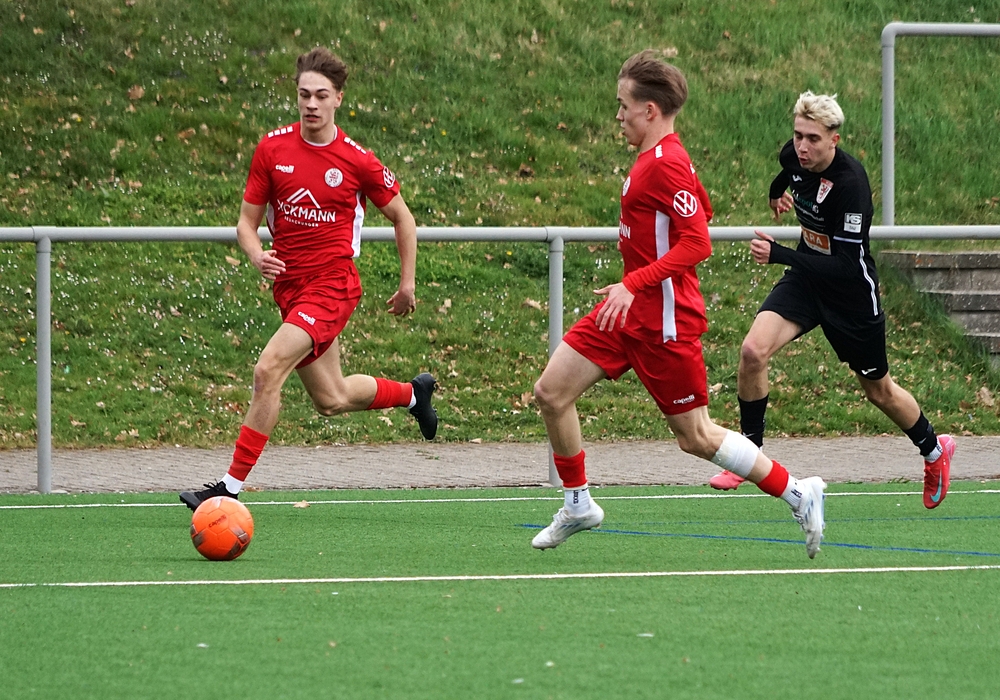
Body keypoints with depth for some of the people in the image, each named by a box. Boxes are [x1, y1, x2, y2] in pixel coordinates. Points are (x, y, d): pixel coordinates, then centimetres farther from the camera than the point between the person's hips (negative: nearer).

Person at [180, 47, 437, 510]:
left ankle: (231, 486, -19)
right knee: (331, 400, 15)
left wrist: (407, 284, 8)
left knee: (268, 370, -23)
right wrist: (256, 255, -15)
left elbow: (402, 217, 7)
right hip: (289, 286, 5)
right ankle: (413, 393, 45)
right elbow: (247, 220, 6)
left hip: (332, 286, -5)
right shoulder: (272, 149, 1)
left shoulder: (357, 160, -7)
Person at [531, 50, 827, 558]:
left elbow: (697, 243, -26)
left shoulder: (666, 165, -20)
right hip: (630, 313, 10)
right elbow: (704, 209, 26)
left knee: (695, 437, -1)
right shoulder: (653, 159, 10)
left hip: (663, 320, -10)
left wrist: (634, 284, -30)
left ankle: (798, 495, 11)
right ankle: (577, 505, 16)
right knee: (551, 391, 3)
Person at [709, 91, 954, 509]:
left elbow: (844, 265, -34)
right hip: (806, 277, 5)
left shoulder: (850, 184, -33)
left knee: (878, 390, 13)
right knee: (753, 351, -19)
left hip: (850, 291, -5)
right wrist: (778, 190, 36)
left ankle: (934, 450, 42)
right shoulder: (794, 156, -12)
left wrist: (779, 254, -40)